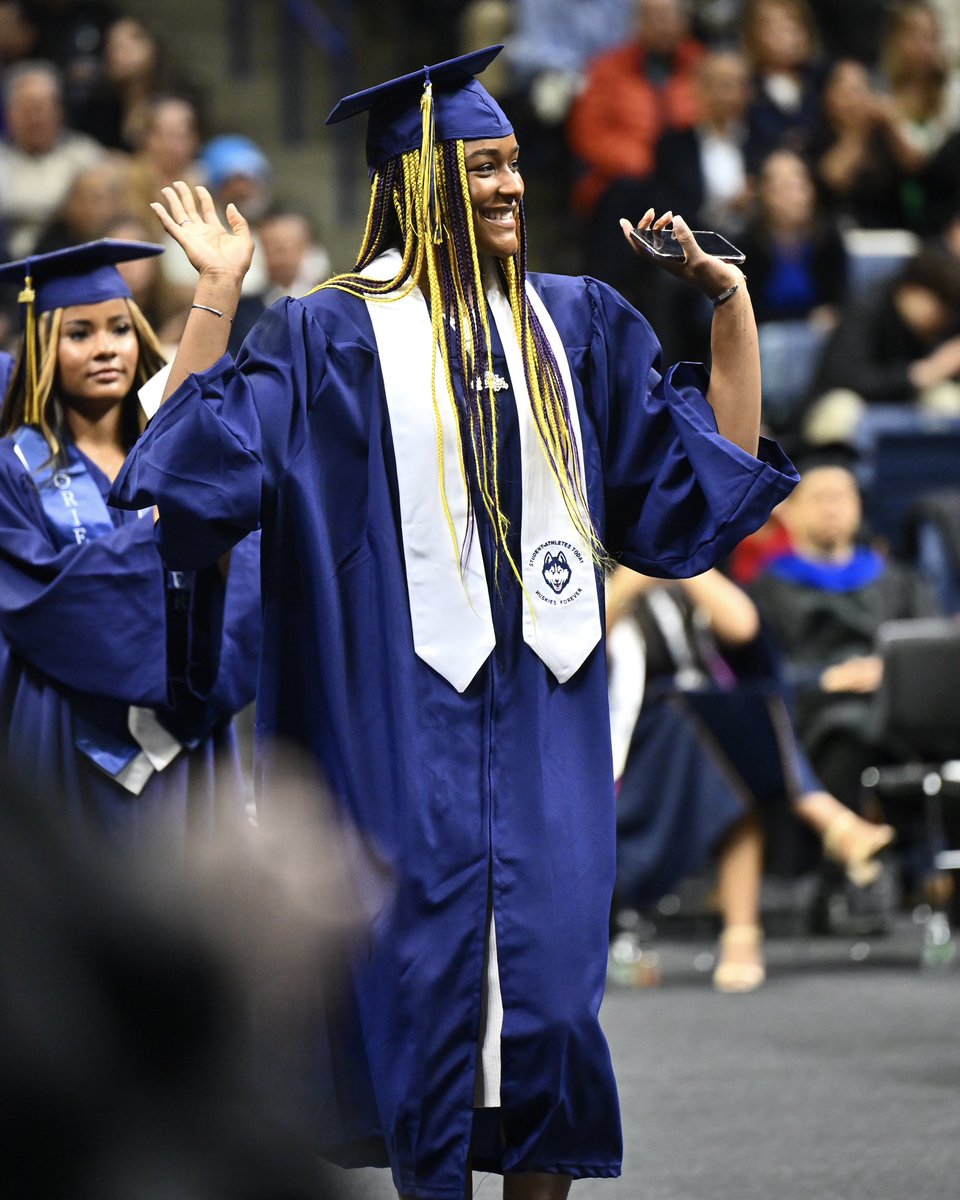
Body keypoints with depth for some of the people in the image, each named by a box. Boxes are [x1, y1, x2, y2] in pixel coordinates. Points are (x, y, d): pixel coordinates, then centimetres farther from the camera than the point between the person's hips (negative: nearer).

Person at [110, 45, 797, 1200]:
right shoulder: (329, 336, 2)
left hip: (542, 708, 3)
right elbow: (197, 475, -8)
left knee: (548, 979, -1)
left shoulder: (577, 324, 11)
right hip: (406, 718, -3)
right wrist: (215, 298, -10)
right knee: (426, 976, 0)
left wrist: (729, 297, 6)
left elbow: (714, 474, 11)